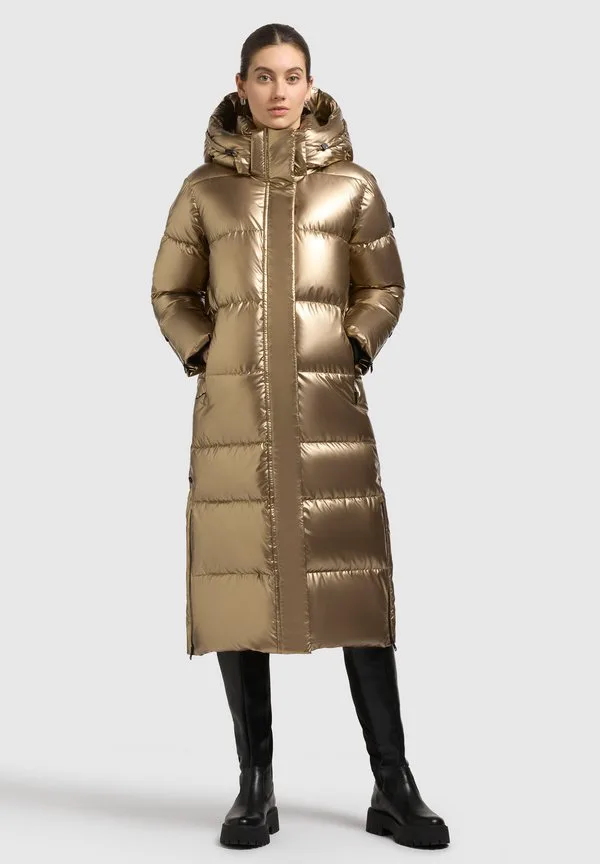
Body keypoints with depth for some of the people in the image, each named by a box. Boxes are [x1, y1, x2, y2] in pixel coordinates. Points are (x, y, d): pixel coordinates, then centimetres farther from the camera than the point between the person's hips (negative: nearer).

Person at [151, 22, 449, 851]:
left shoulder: (351, 184, 6)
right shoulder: (204, 187, 7)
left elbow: (383, 288, 14)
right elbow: (171, 292, 16)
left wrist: (354, 355, 0)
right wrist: (206, 362, 2)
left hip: (329, 407, -1)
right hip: (233, 409, 1)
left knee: (356, 584, -5)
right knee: (238, 585, 0)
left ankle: (394, 789, 5)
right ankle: (255, 789, 11)